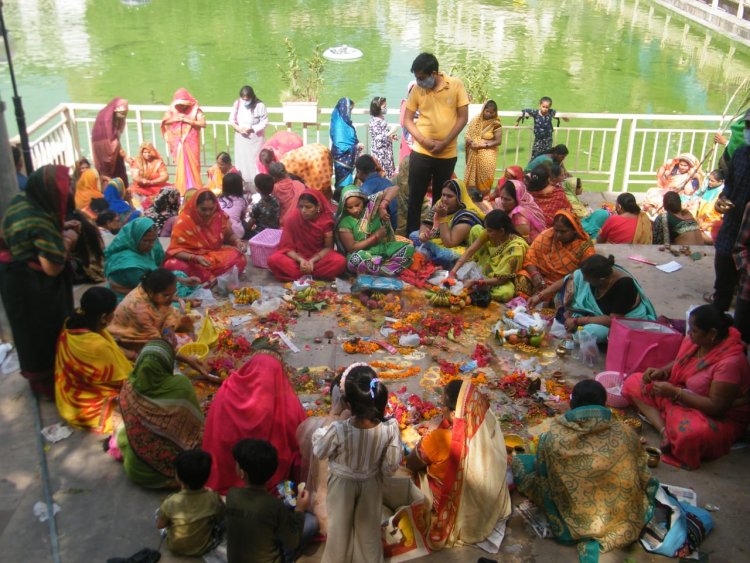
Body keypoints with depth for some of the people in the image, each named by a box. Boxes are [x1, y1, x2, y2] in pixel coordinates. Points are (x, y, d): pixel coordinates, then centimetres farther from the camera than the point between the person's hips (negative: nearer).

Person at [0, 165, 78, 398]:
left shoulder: (21, 200, -5)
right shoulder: (42, 222, -32)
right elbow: (52, 268, -30)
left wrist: (60, 229, 3)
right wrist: (67, 240, -17)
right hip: (34, 288, -9)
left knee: (32, 331, 26)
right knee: (46, 332, 12)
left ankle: (38, 374, 47)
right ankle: (48, 382, 31)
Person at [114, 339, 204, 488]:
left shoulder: (128, 389, -13)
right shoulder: (181, 385, -19)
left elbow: (130, 425, 4)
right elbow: (196, 424, -6)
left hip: (137, 470, 3)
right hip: (174, 467, -3)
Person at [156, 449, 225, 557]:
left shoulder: (170, 503, -28)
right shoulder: (214, 498, -24)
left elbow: (160, 525, -9)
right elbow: (221, 519, -5)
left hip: (175, 548, -1)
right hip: (204, 547, 1)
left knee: (158, 512, 18)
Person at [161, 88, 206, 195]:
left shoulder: (195, 110, -4)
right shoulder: (173, 111, 6)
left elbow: (203, 123, -13)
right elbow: (164, 122, 6)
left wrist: (188, 120, -17)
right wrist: (175, 119, -10)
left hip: (191, 143, -3)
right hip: (179, 143, 3)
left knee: (192, 166, -3)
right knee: (181, 166, 4)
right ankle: (181, 190, 10)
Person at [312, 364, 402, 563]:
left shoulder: (338, 431, -38)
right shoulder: (390, 427, -32)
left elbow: (319, 452, -16)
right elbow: (391, 465, -18)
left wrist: (319, 432, 1)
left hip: (342, 483, -2)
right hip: (371, 483, 2)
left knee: (339, 526, 26)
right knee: (369, 526, 29)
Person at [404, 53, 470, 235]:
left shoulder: (456, 85, -6)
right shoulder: (417, 90, -3)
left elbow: (463, 118, -5)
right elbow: (407, 120, 1)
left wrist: (444, 143, -13)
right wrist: (424, 141, -14)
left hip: (448, 154, 0)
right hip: (421, 152, 0)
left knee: (441, 198, 12)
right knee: (415, 197, 0)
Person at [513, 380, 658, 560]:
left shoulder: (552, 438, -17)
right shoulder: (626, 434, -13)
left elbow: (543, 481, -3)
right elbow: (641, 479, 1)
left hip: (573, 525, -1)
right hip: (620, 520, 1)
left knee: (520, 462, 11)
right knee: (650, 484, 31)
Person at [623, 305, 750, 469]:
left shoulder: (730, 362, -28)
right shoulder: (694, 340, -7)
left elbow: (716, 407, -28)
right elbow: (678, 364, 13)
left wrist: (675, 392, -27)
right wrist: (661, 372, -9)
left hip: (719, 418, -8)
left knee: (691, 432, -43)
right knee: (633, 383, -3)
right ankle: (663, 430, -19)